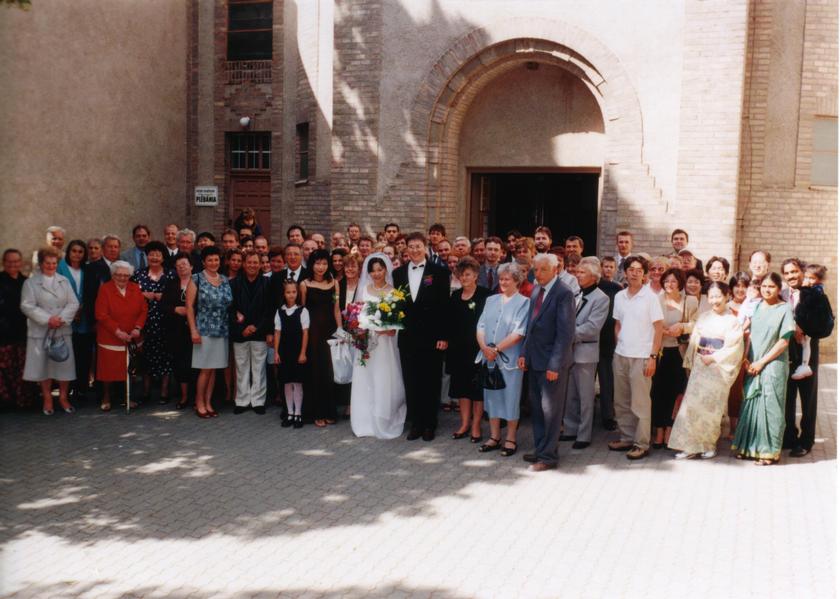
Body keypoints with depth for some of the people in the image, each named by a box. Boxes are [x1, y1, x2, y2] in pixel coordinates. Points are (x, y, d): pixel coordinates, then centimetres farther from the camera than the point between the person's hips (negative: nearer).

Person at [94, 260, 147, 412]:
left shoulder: (135, 289, 6)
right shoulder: (105, 289, -5)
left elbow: (144, 310, 3)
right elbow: (101, 314, -12)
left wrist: (138, 327, -12)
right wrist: (117, 331, -18)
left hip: (131, 338, 3)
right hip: (110, 338, -3)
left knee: (129, 369, 7)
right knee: (109, 369, 3)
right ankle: (106, 399, 18)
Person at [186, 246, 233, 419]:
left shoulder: (225, 280, 10)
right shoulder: (197, 279, -3)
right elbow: (189, 306, -5)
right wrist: (193, 330, -11)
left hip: (222, 331, 4)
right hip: (204, 330, -4)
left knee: (213, 369, 8)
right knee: (205, 369, -3)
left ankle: (208, 403, 16)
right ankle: (199, 403, 9)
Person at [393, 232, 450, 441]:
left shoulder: (439, 272, -3)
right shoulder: (399, 273, 9)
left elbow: (444, 305, -6)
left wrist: (443, 336, -10)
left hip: (431, 336, -3)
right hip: (407, 336, 3)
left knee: (431, 382, 6)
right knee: (411, 382, 8)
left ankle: (430, 425, 17)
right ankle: (416, 423, 19)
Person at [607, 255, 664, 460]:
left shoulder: (650, 297, -6)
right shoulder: (619, 296, 7)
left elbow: (658, 329, -5)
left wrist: (653, 357, -10)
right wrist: (617, 347, 7)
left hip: (641, 357, -5)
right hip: (620, 356, 5)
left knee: (640, 403, -2)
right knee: (622, 402, 10)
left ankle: (642, 444, 6)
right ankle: (627, 438, 21)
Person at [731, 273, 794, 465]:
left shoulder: (785, 309, -6)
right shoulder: (756, 306, 8)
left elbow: (784, 341, -9)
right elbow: (750, 334, 10)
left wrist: (762, 362, -11)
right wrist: (746, 360, -1)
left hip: (773, 365, -5)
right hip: (753, 366, 5)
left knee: (769, 405, -1)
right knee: (750, 403, 8)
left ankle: (769, 451, 8)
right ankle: (748, 446, 19)